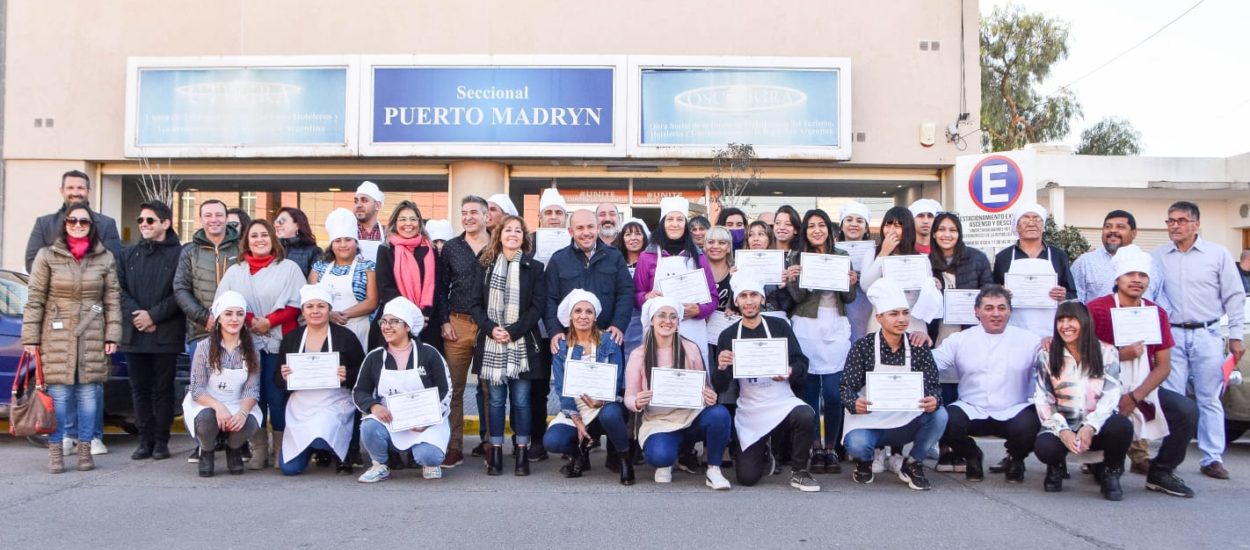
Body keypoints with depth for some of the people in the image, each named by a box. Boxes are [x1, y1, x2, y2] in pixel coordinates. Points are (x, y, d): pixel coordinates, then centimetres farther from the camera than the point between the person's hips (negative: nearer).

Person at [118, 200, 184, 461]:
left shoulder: (179, 254, -2)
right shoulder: (128, 254, 15)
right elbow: (120, 289, 6)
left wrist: (153, 315, -14)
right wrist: (135, 315, -10)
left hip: (166, 334, -4)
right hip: (134, 334, 5)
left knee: (163, 389, 2)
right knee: (140, 389, 8)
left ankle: (161, 441, 10)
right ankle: (145, 441, 15)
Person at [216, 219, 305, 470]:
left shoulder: (289, 268, 6)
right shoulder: (235, 271, 15)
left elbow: (296, 305, -1)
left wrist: (269, 321, -10)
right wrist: (250, 320, -9)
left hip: (279, 343, -3)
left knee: (277, 397, -5)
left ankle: (282, 451, 4)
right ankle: (258, 451, 8)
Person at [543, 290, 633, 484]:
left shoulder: (609, 342, -1)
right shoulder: (561, 347, 5)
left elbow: (616, 381, -5)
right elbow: (561, 388, 0)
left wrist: (600, 400, -26)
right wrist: (577, 421, -13)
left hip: (606, 406, -2)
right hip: (574, 411, 2)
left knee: (609, 414, -38)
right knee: (551, 441, -25)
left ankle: (623, 458, -9)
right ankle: (579, 455, 10)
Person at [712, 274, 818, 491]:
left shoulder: (779, 326, 1)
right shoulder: (728, 336, 2)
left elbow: (802, 363, -2)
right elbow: (720, 388, 0)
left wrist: (789, 372, -25)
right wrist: (721, 368, -23)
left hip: (782, 402, -1)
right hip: (749, 411, 1)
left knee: (806, 416, -34)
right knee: (747, 477, -5)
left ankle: (799, 472, -8)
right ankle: (764, 454, 32)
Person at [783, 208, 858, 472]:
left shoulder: (842, 256, 10)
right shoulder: (797, 257, 6)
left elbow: (849, 298, 11)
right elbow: (797, 298, -1)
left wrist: (852, 283, -9)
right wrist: (791, 280, -20)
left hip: (836, 327, 1)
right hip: (806, 326, -1)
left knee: (833, 391, -4)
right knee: (809, 388, 1)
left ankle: (832, 449, 8)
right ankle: (816, 448, 11)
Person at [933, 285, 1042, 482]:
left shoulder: (1029, 341, 7)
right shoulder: (960, 340, 9)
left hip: (1013, 412, -1)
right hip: (971, 411, 1)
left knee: (1027, 426, -32)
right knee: (944, 421, -27)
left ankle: (1015, 459, 9)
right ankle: (972, 457, 10)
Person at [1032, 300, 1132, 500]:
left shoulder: (1107, 352, 1)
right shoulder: (1046, 355, 2)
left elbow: (1111, 396, -7)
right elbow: (1042, 401, -3)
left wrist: (1090, 427, -23)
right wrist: (1062, 431, -19)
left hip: (1097, 427, 0)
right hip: (1062, 427, 0)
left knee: (1121, 426, -33)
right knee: (1044, 446, -33)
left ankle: (1110, 472, -1)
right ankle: (1056, 468, 8)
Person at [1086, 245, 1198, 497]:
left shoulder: (1157, 314, 5)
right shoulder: (1096, 309, -8)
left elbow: (1163, 366, 2)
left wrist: (1134, 397, -12)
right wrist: (1120, 355, -21)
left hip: (1143, 390, 5)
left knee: (1187, 410, -16)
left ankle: (1160, 474, 5)